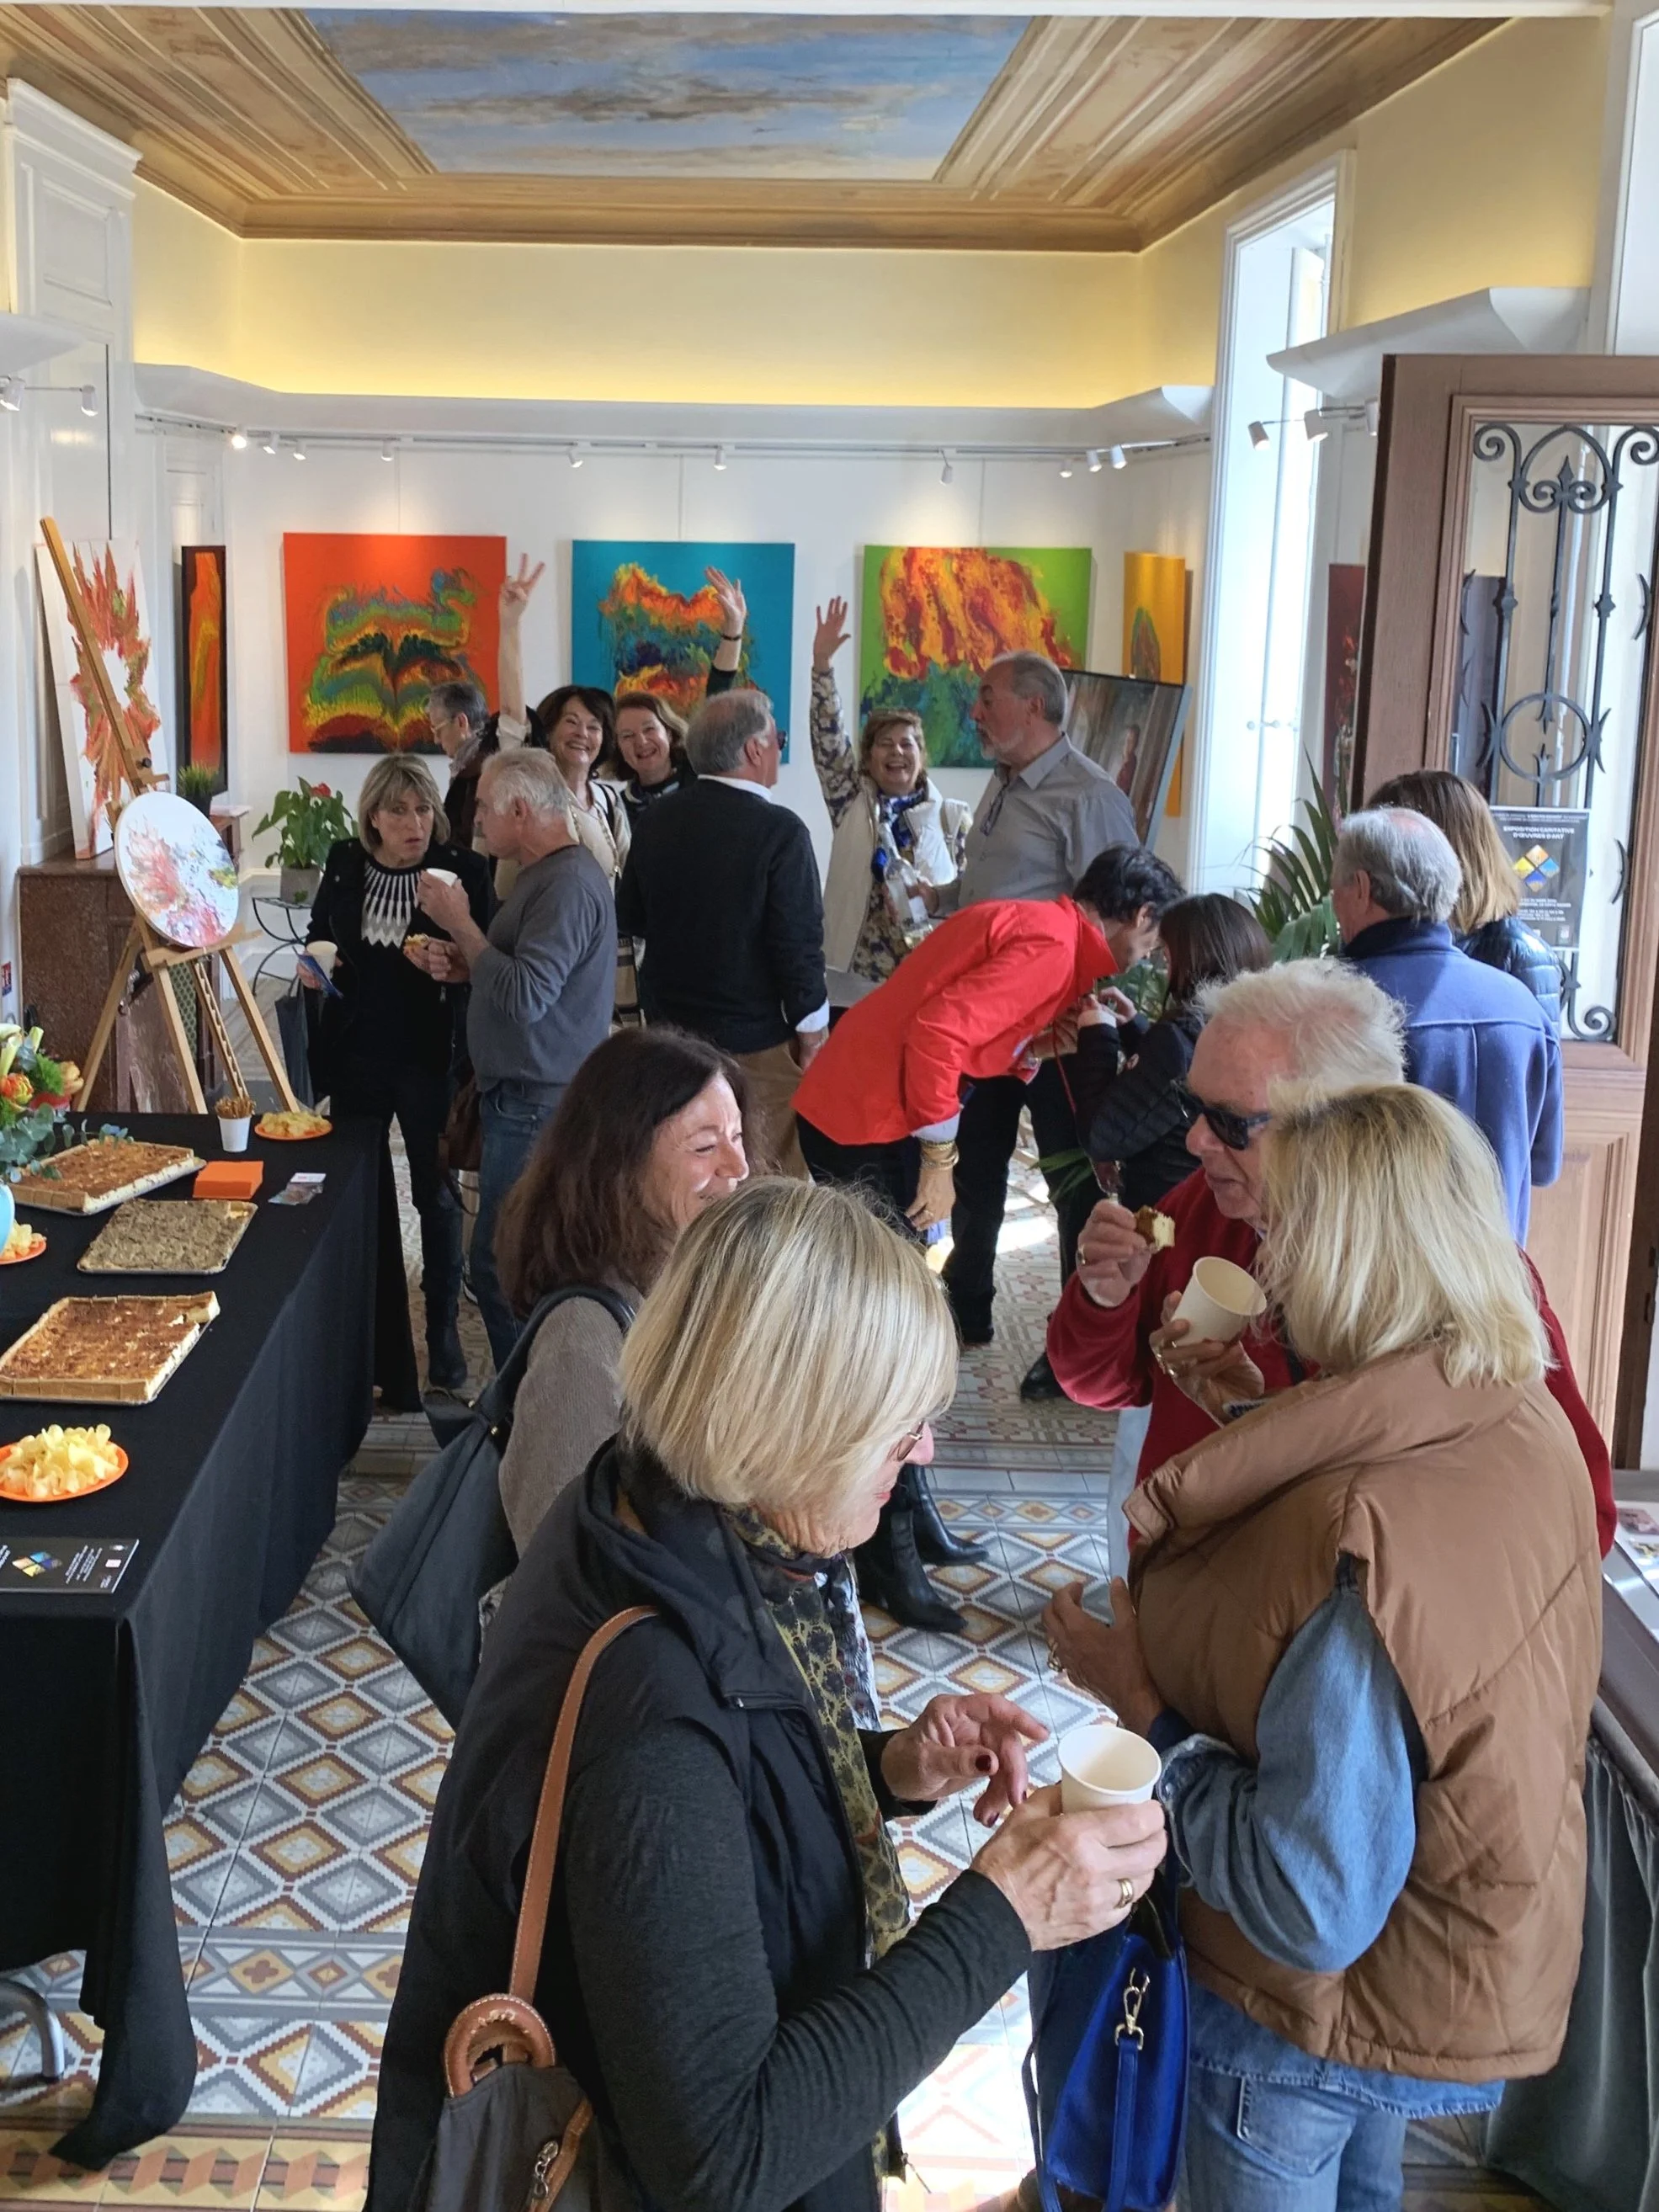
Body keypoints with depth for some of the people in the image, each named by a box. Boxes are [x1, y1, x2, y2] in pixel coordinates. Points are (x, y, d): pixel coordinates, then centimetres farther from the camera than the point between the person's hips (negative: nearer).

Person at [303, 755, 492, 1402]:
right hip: (357, 1056, 4)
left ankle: (443, 1331, 25)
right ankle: (384, 1344, 25)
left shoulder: (462, 870, -11)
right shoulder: (344, 864, 0)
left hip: (428, 1058, -3)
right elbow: (319, 930, 17)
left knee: (436, 1195, 9)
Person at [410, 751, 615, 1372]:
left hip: (536, 1108, -11)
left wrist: (461, 924, -18)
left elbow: (526, 996, -26)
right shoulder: (543, 873, 15)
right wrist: (462, 965, 9)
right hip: (526, 1096, 11)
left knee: (501, 1266, -8)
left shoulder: (569, 883, -19)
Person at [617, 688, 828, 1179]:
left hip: (670, 1028, 6)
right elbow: (799, 942, -17)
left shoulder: (658, 819, 1)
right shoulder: (778, 831, -17)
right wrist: (811, 1033, -7)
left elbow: (630, 917, 12)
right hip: (756, 1040, -6)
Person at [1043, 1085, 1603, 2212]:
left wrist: (1147, 1702, -20)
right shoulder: (1530, 1425, -10)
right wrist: (1268, 1436, -2)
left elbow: (1310, 1908, -32)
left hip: (1333, 2014, -7)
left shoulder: (1360, 1538, -36)